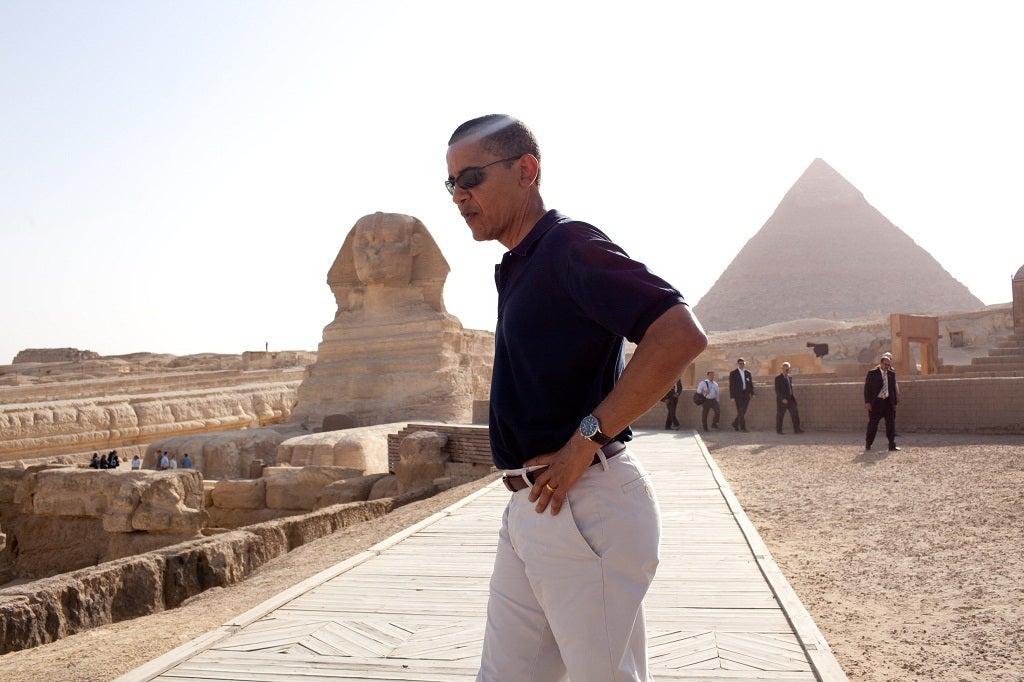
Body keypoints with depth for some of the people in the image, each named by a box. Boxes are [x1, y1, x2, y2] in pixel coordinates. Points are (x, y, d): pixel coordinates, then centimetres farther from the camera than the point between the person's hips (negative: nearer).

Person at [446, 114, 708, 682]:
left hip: (584, 507, -9)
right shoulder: (516, 268, 17)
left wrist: (587, 439, -21)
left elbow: (682, 335, -25)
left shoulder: (569, 246, -13)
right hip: (527, 507, 10)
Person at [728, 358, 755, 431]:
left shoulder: (748, 373, 12)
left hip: (746, 395, 4)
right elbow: (731, 386, -4)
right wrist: (732, 396, -9)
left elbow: (751, 384, 14)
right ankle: (743, 427, -4)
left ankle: (735, 424, 23)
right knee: (740, 412, -6)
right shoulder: (733, 373, -1)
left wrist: (752, 393, 3)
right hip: (738, 395, -4)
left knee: (743, 411, 5)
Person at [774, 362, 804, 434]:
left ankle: (796, 429, -2)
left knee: (795, 413, -3)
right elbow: (777, 390, -12)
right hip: (781, 399, -6)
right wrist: (782, 399, -20)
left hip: (790, 399, 6)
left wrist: (793, 397, 13)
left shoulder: (789, 377, 14)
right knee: (780, 415, 2)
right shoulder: (778, 378, -7)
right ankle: (778, 430, 12)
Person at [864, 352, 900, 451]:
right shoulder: (872, 373, -4)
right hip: (876, 402, -3)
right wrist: (867, 402, -10)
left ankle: (892, 446, 1)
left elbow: (894, 388, 12)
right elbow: (867, 388, -4)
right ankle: (867, 444, 20)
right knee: (873, 424, 5)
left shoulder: (892, 373, 8)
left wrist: (895, 402, 9)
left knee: (891, 423, -2)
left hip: (888, 402, 3)